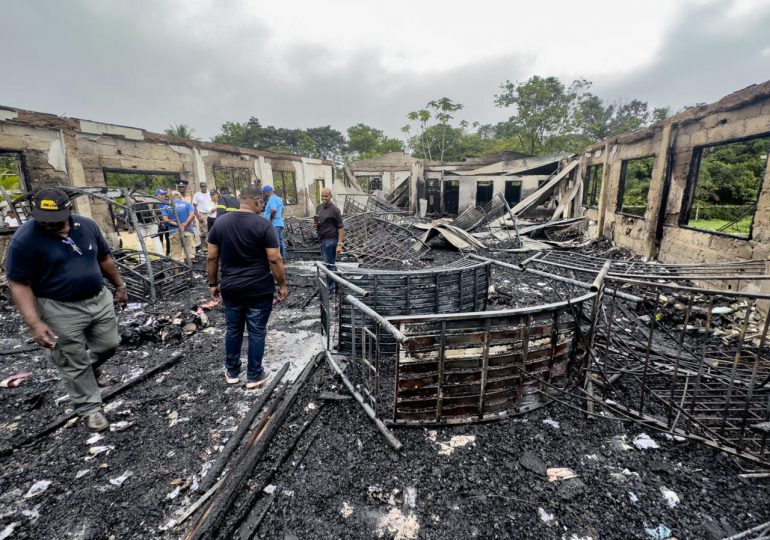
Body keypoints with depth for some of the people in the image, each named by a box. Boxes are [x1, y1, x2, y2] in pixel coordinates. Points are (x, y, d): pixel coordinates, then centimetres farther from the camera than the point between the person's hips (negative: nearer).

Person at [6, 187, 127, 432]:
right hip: (61, 310, -4)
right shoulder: (25, 239, -16)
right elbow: (20, 285, -14)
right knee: (74, 365, 8)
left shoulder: (87, 226, -3)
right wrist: (35, 324, -19)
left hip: (100, 299, 4)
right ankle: (89, 408, 25)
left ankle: (93, 366, 49)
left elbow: (104, 259, 11)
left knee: (109, 344, 16)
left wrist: (119, 285, 17)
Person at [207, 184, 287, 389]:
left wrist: (213, 284, 14)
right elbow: (274, 259, -14)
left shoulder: (220, 222, 1)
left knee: (233, 330, 19)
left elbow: (212, 258, 4)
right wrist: (282, 285, -4)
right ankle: (254, 376, 20)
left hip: (230, 288, 5)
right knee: (257, 332, 8)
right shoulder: (262, 224, -12)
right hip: (259, 289, -4)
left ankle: (232, 372, 33)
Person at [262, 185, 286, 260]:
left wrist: (270, 220, -17)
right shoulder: (278, 198, 17)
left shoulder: (272, 199, -12)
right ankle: (283, 257, 17)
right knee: (280, 240, 12)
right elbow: (282, 209, 27)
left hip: (274, 224, -10)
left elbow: (274, 210, -26)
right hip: (280, 223, 10)